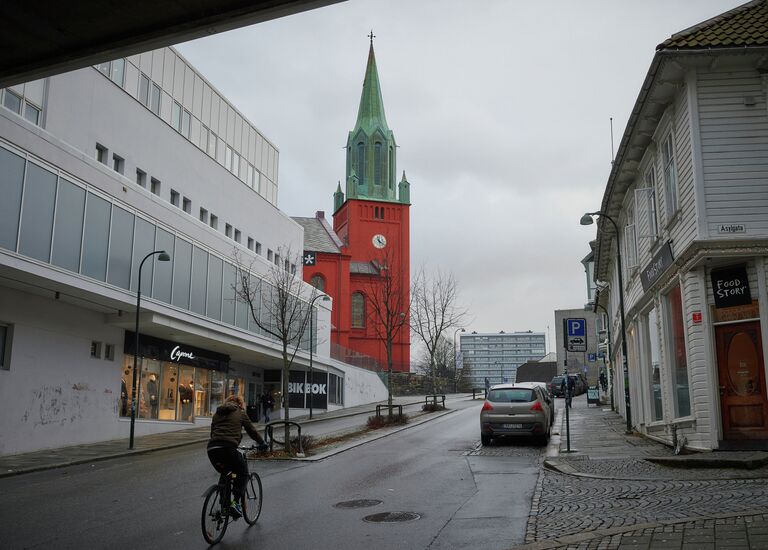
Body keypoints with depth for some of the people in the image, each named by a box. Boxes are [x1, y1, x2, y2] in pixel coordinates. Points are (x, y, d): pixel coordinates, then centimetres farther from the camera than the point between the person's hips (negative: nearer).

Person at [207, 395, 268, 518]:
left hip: (212, 448, 5)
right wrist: (261, 443, 34)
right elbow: (251, 430, 20)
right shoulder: (240, 413, 15)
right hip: (228, 447, -5)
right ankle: (236, 502, -2)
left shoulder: (217, 413, 27)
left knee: (225, 474, 27)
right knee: (242, 473, 14)